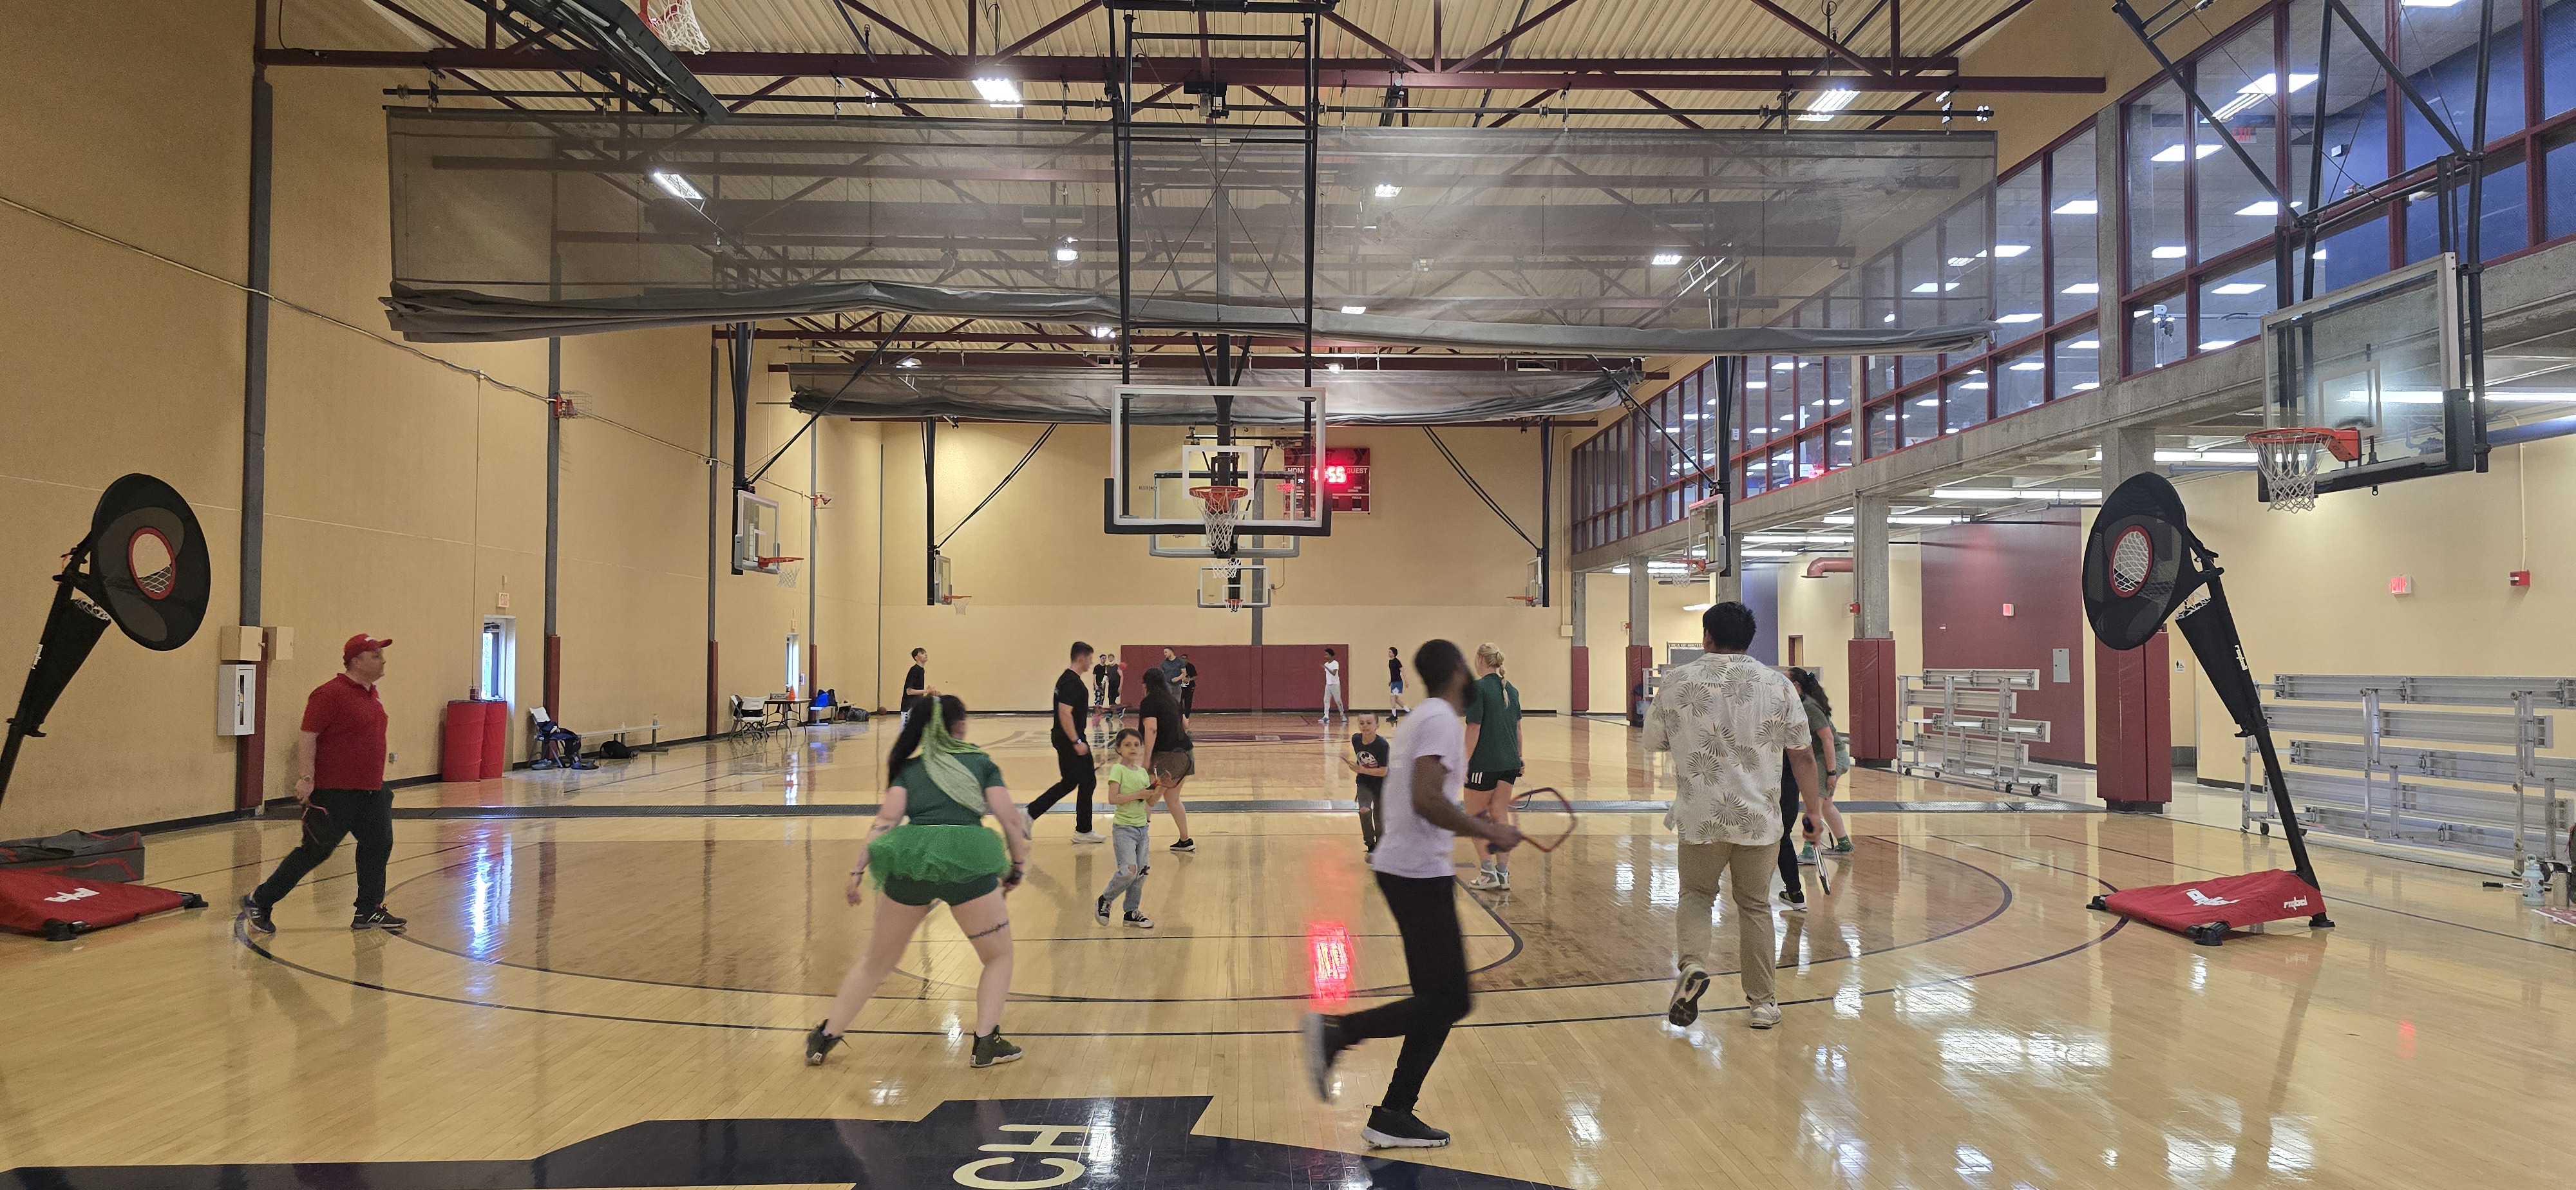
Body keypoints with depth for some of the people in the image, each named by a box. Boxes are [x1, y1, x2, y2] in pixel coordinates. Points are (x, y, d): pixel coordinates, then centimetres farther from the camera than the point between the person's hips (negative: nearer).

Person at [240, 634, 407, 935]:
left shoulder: (372, 694, 13)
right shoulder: (330, 694, -15)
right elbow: (307, 737, -17)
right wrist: (306, 779, -23)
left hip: (370, 792, 9)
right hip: (334, 793, -9)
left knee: (378, 845, 8)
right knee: (316, 851, -1)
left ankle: (368, 912, 16)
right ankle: (259, 902, 14)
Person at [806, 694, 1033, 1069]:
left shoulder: (908, 769, 18)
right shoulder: (982, 764, 14)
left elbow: (886, 820, 5)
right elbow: (1010, 819, 7)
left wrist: (858, 872, 4)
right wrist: (1018, 866, 17)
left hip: (908, 862, 3)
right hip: (968, 864, -2)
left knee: (876, 961, 20)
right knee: (999, 957, 17)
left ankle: (824, 1038, 25)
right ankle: (987, 1043, 8)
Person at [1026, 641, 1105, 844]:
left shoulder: (1067, 679, 13)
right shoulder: (1072, 681, -19)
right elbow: (1065, 713, -26)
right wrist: (1077, 742, -26)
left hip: (1063, 738, 10)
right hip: (1071, 738, -10)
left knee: (1069, 782, 16)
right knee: (1087, 782, 1)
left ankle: (1030, 813, 13)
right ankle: (1083, 831, 10)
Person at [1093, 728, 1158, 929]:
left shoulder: (1143, 772, 11)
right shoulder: (1118, 770, -8)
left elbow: (1151, 802, 15)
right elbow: (1113, 799, -19)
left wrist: (1155, 789, -4)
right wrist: (1138, 795, -18)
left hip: (1141, 827, 7)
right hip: (1123, 828, -7)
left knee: (1141, 873, 6)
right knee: (1129, 870, -17)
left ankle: (1132, 913, 18)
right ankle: (1104, 901, 5)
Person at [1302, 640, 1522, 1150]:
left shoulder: (1420, 718, 16)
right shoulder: (1442, 719, -13)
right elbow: (1427, 799, -24)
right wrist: (1488, 832, -16)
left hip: (1401, 867, 10)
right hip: (1421, 874, -10)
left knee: (1440, 1000, 10)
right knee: (1450, 1001, -7)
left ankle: (1394, 1117, 8)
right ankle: (1338, 1031, -10)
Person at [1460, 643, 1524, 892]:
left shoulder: (1478, 688, -13)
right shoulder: (1511, 689, 9)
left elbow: (1474, 729, -16)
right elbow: (1517, 728, 15)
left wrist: (1465, 761, -12)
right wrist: (1518, 759, 23)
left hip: (1484, 763, -7)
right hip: (1509, 763, 7)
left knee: (1476, 816, 7)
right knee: (1500, 816, 11)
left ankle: (1487, 873, 6)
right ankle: (1503, 874, 11)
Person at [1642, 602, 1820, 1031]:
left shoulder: (1676, 680, -2)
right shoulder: (1778, 685, -1)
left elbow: (1653, 742, 9)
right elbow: (1802, 756, 1)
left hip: (1700, 817, -1)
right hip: (1759, 818, 1)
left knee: (1696, 894, 18)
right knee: (1755, 906, 15)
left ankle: (1692, 964, -7)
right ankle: (1763, 1002, 19)